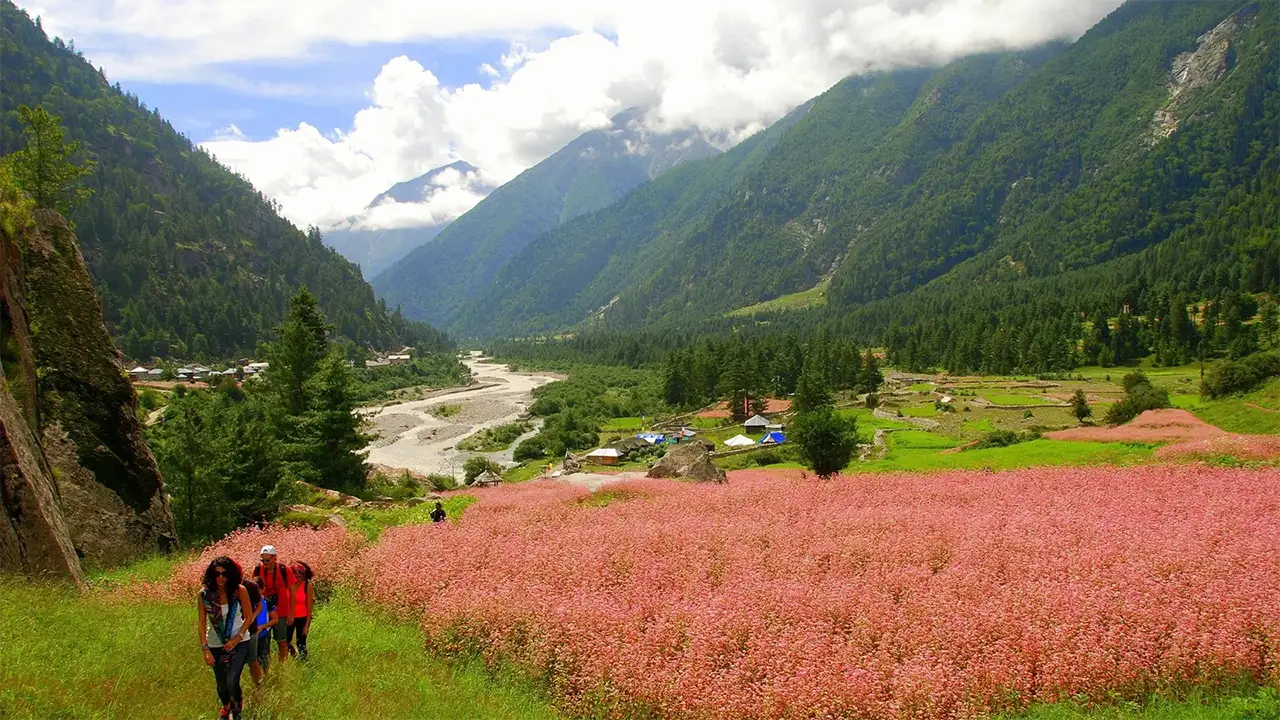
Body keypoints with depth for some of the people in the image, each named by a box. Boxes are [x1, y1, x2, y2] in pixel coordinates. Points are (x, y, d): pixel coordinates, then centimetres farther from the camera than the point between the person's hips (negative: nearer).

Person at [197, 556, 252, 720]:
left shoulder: (240, 591, -16)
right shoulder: (204, 594, -14)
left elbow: (249, 617, -6)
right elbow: (201, 623, -8)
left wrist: (237, 638, -14)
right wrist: (205, 648, -13)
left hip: (239, 642, -2)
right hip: (215, 644, 2)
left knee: (232, 681, -18)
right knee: (221, 685, 14)